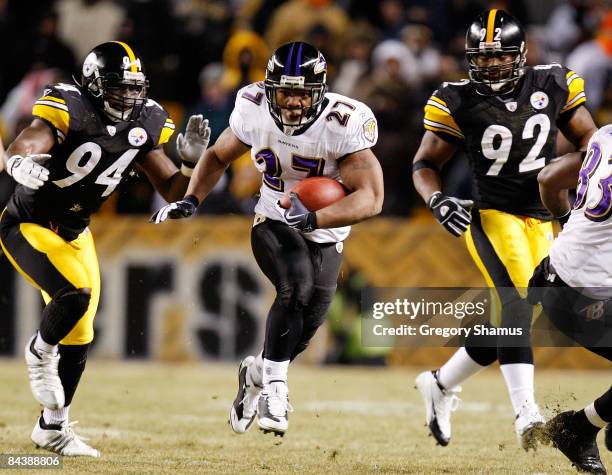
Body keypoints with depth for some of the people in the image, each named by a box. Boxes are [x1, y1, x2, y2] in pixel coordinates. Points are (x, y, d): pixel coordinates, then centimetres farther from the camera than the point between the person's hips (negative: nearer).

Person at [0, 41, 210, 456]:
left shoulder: (143, 125, -4)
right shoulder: (69, 110, -24)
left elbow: (175, 191, 2)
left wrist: (192, 160, -16)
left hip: (74, 234, 7)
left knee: (79, 336, 8)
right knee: (75, 294, -29)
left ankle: (52, 427, 25)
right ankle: (40, 354, 2)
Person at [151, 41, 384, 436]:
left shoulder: (344, 124, -27)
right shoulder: (254, 110, -16)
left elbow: (371, 197, -31)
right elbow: (218, 155, 5)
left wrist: (313, 219, -44)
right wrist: (191, 201, -10)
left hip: (325, 236, 1)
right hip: (274, 223, -1)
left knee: (303, 328, 1)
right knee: (297, 285, -30)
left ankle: (258, 372, 34)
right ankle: (274, 387, -19)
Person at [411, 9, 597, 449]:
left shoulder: (552, 85, 1)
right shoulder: (458, 102, -5)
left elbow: (586, 137, 12)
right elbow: (424, 164, 2)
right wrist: (438, 200, -17)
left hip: (540, 221, 5)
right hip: (491, 214, -5)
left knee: (508, 323, 9)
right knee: (516, 299, -27)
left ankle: (440, 385, 32)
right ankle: (526, 412, -37)